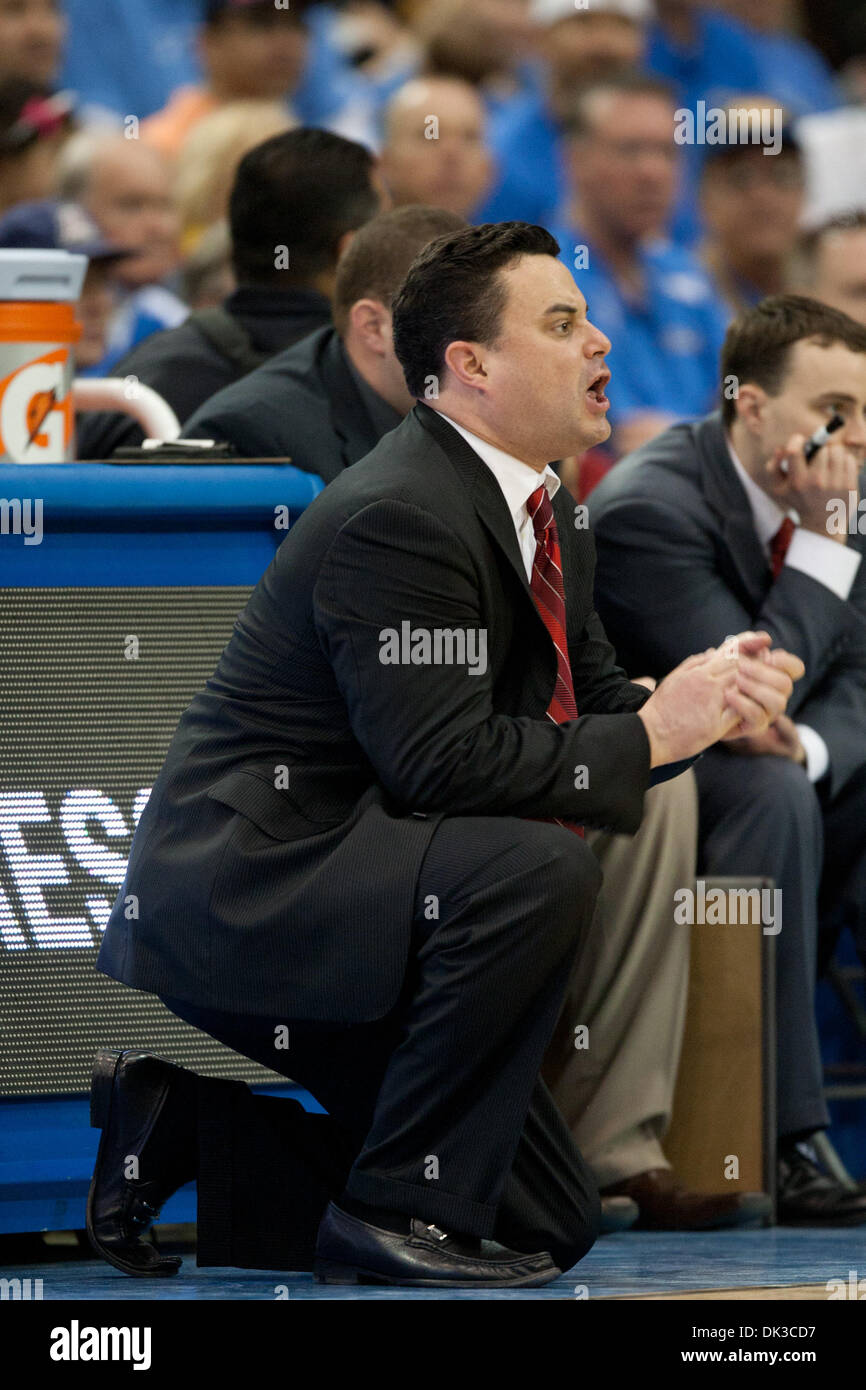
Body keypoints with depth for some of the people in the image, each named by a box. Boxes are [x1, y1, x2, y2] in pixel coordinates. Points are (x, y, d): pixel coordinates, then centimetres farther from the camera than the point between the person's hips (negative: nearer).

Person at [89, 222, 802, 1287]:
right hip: (239, 890, -10)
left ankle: (186, 1121, 15)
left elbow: (598, 707, 13)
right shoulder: (397, 518, -20)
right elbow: (440, 763, -27)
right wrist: (654, 734, -24)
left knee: (553, 1228, 7)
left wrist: (715, 699, -8)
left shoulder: (545, 521, 11)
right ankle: (400, 1203, -20)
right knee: (539, 871, -34)